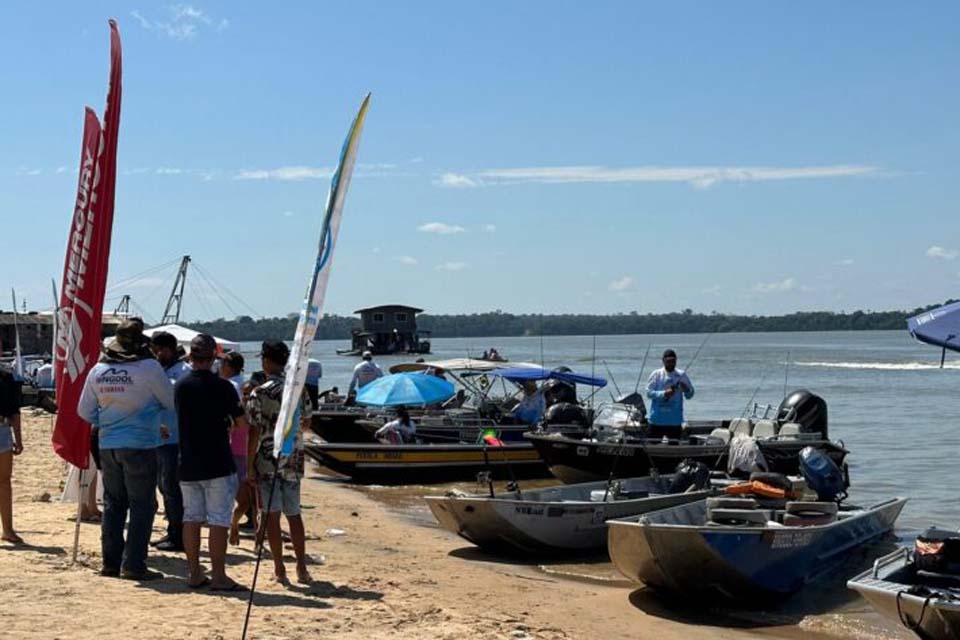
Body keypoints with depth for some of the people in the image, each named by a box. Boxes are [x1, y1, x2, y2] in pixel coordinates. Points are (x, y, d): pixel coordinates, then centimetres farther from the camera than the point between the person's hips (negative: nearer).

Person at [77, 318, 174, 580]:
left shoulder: (98, 370, 3)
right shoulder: (149, 367, -11)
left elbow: (84, 411, 11)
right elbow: (172, 403, -1)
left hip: (108, 446, 5)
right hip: (140, 446, -5)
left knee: (113, 505, 14)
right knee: (142, 506, 1)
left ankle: (111, 562, 18)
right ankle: (133, 565, 0)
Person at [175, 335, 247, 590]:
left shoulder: (179, 386, 4)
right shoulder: (222, 387, -10)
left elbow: (175, 422, 14)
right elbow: (241, 423, -4)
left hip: (187, 464, 5)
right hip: (217, 464, -5)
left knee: (191, 518, 11)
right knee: (219, 520, -1)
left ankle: (194, 573, 15)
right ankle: (218, 576, -1)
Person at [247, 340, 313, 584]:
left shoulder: (259, 393, -12)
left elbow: (254, 432, -12)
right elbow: (306, 422, 12)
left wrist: (250, 465, -6)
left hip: (268, 460, -4)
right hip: (294, 460, 4)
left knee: (272, 514, 4)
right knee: (294, 513, 13)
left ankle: (279, 569, 5)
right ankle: (302, 568, 12)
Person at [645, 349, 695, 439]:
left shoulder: (682, 376, 5)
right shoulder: (656, 375, 0)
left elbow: (690, 395, 6)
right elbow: (649, 393, -7)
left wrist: (686, 390, -17)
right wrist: (664, 394, -21)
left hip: (675, 420, 1)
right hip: (657, 420, -1)